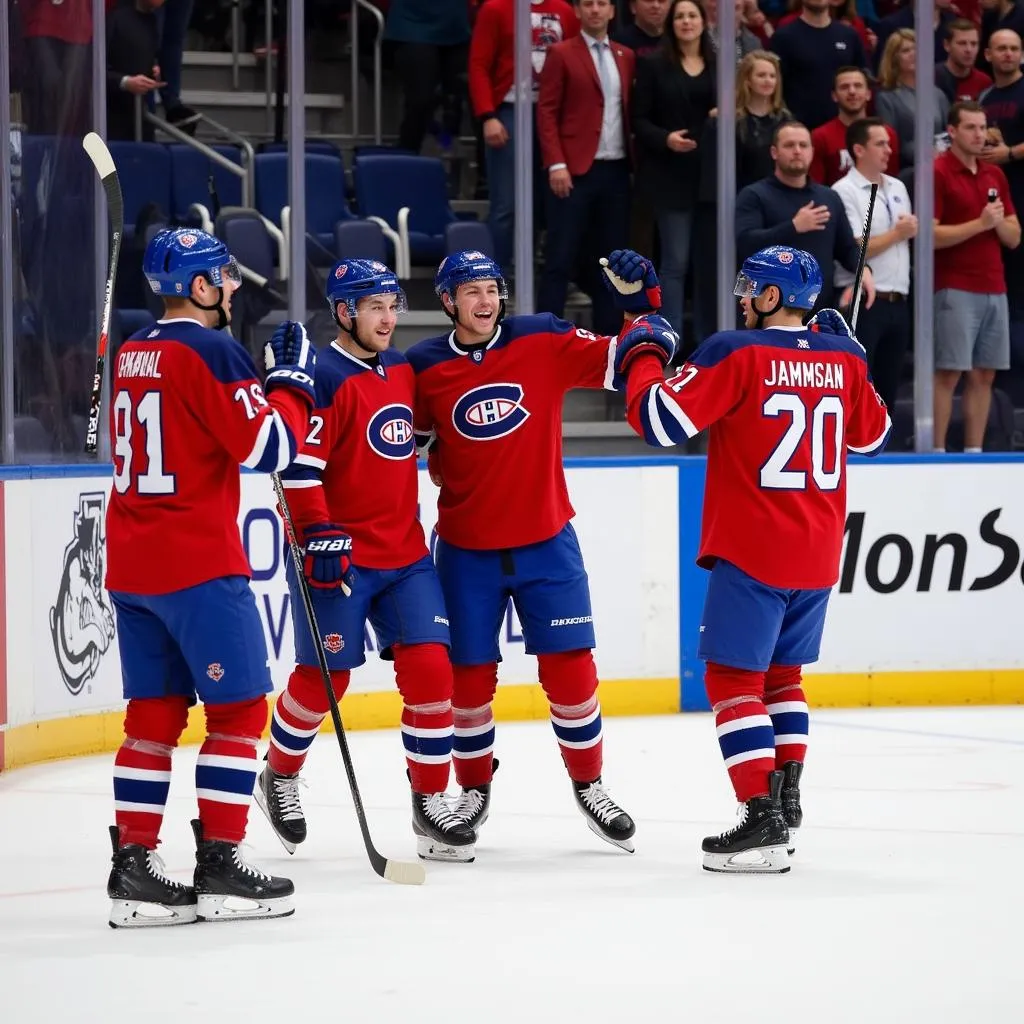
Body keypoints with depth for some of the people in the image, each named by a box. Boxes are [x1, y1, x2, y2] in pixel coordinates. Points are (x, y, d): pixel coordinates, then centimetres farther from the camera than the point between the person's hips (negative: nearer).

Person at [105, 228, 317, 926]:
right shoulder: (209, 351, -13)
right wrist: (292, 378, -2)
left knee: (155, 711, 10)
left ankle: (133, 868, 7)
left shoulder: (133, 353, 13)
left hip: (131, 566, 8)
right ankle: (220, 869, -1)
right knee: (240, 709, 0)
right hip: (197, 564, -8)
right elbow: (272, 448, -16)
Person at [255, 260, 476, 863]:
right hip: (339, 557, -6)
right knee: (325, 676, 1)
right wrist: (319, 534, -25)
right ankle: (280, 779, 25)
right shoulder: (325, 378, -14)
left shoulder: (402, 369, 10)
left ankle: (431, 804, 3)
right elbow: (299, 465, -20)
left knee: (430, 668, -4)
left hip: (405, 553, 6)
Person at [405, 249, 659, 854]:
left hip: (546, 542, 0)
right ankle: (475, 789, 25)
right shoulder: (426, 368, -3)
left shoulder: (543, 342, -4)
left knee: (570, 667, -1)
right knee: (470, 674, 5)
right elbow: (408, 442, 10)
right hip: (466, 550, 0)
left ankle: (589, 785, 16)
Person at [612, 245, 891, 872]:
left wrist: (643, 355, 1)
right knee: (780, 673, 22)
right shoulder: (843, 358, 4)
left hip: (750, 551, -6)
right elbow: (872, 436, 21)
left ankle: (764, 823, -11)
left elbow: (659, 420, -16)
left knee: (734, 678, -2)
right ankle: (786, 800, 22)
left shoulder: (737, 354, -13)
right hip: (818, 555, 6)